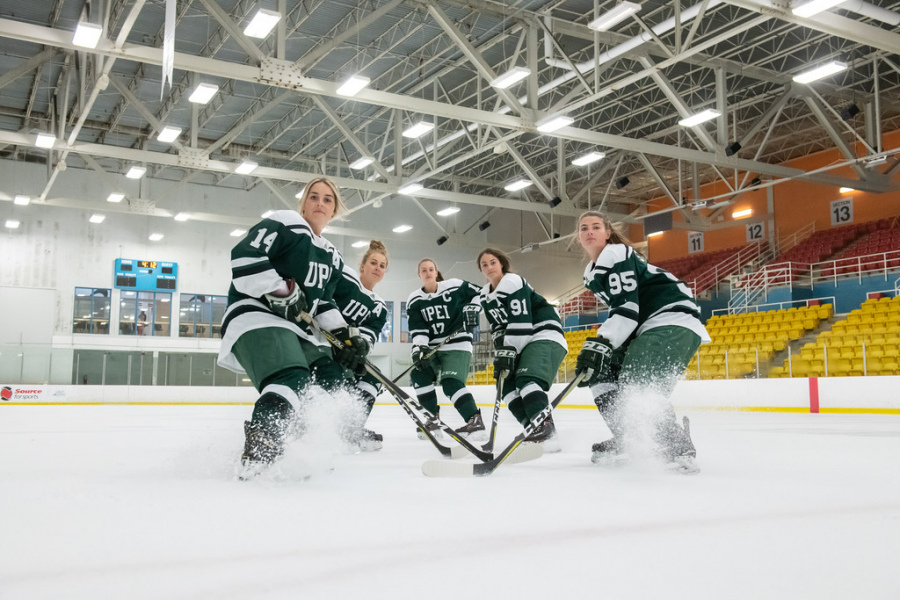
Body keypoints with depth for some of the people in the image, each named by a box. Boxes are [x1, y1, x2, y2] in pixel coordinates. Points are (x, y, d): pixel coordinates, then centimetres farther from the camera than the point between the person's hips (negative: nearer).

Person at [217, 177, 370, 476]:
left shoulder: (332, 257, 22)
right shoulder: (284, 224, -3)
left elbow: (322, 303, 22)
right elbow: (244, 256, -16)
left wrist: (345, 335, 7)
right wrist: (281, 292, -22)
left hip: (297, 327, 9)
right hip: (256, 316, -9)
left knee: (332, 381, 1)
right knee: (292, 380, -32)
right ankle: (258, 454, -41)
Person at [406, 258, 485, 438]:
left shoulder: (455, 286, -6)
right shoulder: (414, 300, 3)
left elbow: (479, 294, 7)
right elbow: (417, 329, -5)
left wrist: (471, 309, -9)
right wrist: (419, 348, -20)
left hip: (457, 345, -5)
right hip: (433, 347, 6)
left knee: (451, 383, -22)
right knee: (419, 374, -9)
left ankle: (475, 419, -21)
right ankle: (433, 418, 4)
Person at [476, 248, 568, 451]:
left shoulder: (513, 282, -14)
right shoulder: (484, 295, 14)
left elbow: (521, 322, -22)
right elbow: (497, 327, 17)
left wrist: (508, 352, -23)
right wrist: (501, 351, 0)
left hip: (545, 335, -10)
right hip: (524, 343, 10)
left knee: (527, 379, -30)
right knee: (510, 389, 0)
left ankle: (546, 433, -39)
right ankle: (539, 434, 0)